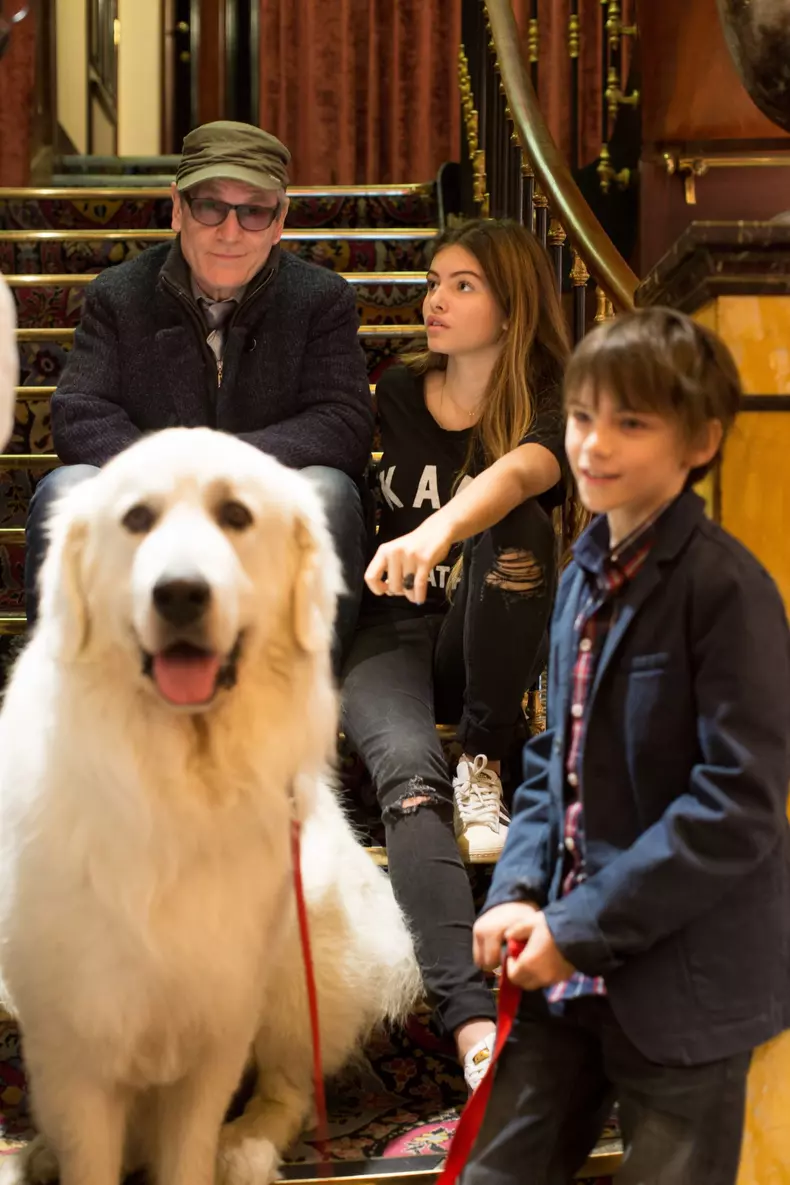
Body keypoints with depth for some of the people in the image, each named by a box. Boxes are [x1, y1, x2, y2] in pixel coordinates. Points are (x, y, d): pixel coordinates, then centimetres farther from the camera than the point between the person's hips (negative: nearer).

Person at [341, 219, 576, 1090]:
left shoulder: (549, 409, -4)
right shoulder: (395, 397, 10)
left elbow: (514, 475, -27)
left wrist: (437, 533, -48)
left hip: (483, 645, -1)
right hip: (387, 632, 1)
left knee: (517, 526, -33)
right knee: (409, 777, -31)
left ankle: (483, 762, -14)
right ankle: (472, 1018, -47)